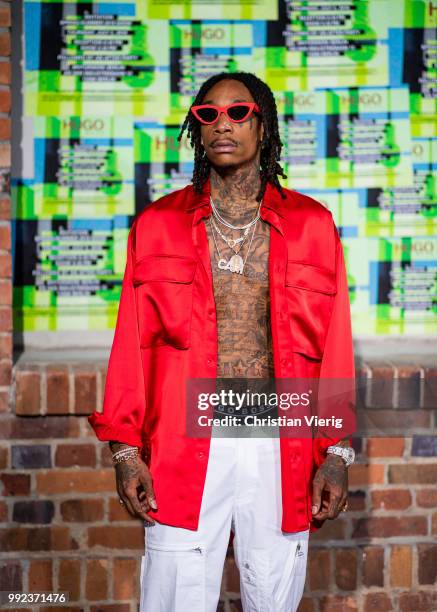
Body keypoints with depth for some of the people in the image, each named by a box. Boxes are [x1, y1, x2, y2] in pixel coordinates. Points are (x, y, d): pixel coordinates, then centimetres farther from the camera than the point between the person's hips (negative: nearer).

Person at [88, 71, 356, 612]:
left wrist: (336, 453, 0)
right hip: (185, 444, 0)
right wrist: (125, 448, 0)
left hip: (281, 447, 1)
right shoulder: (158, 224, 5)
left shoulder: (312, 225, 5)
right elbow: (133, 345, 4)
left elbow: (333, 348, 4)